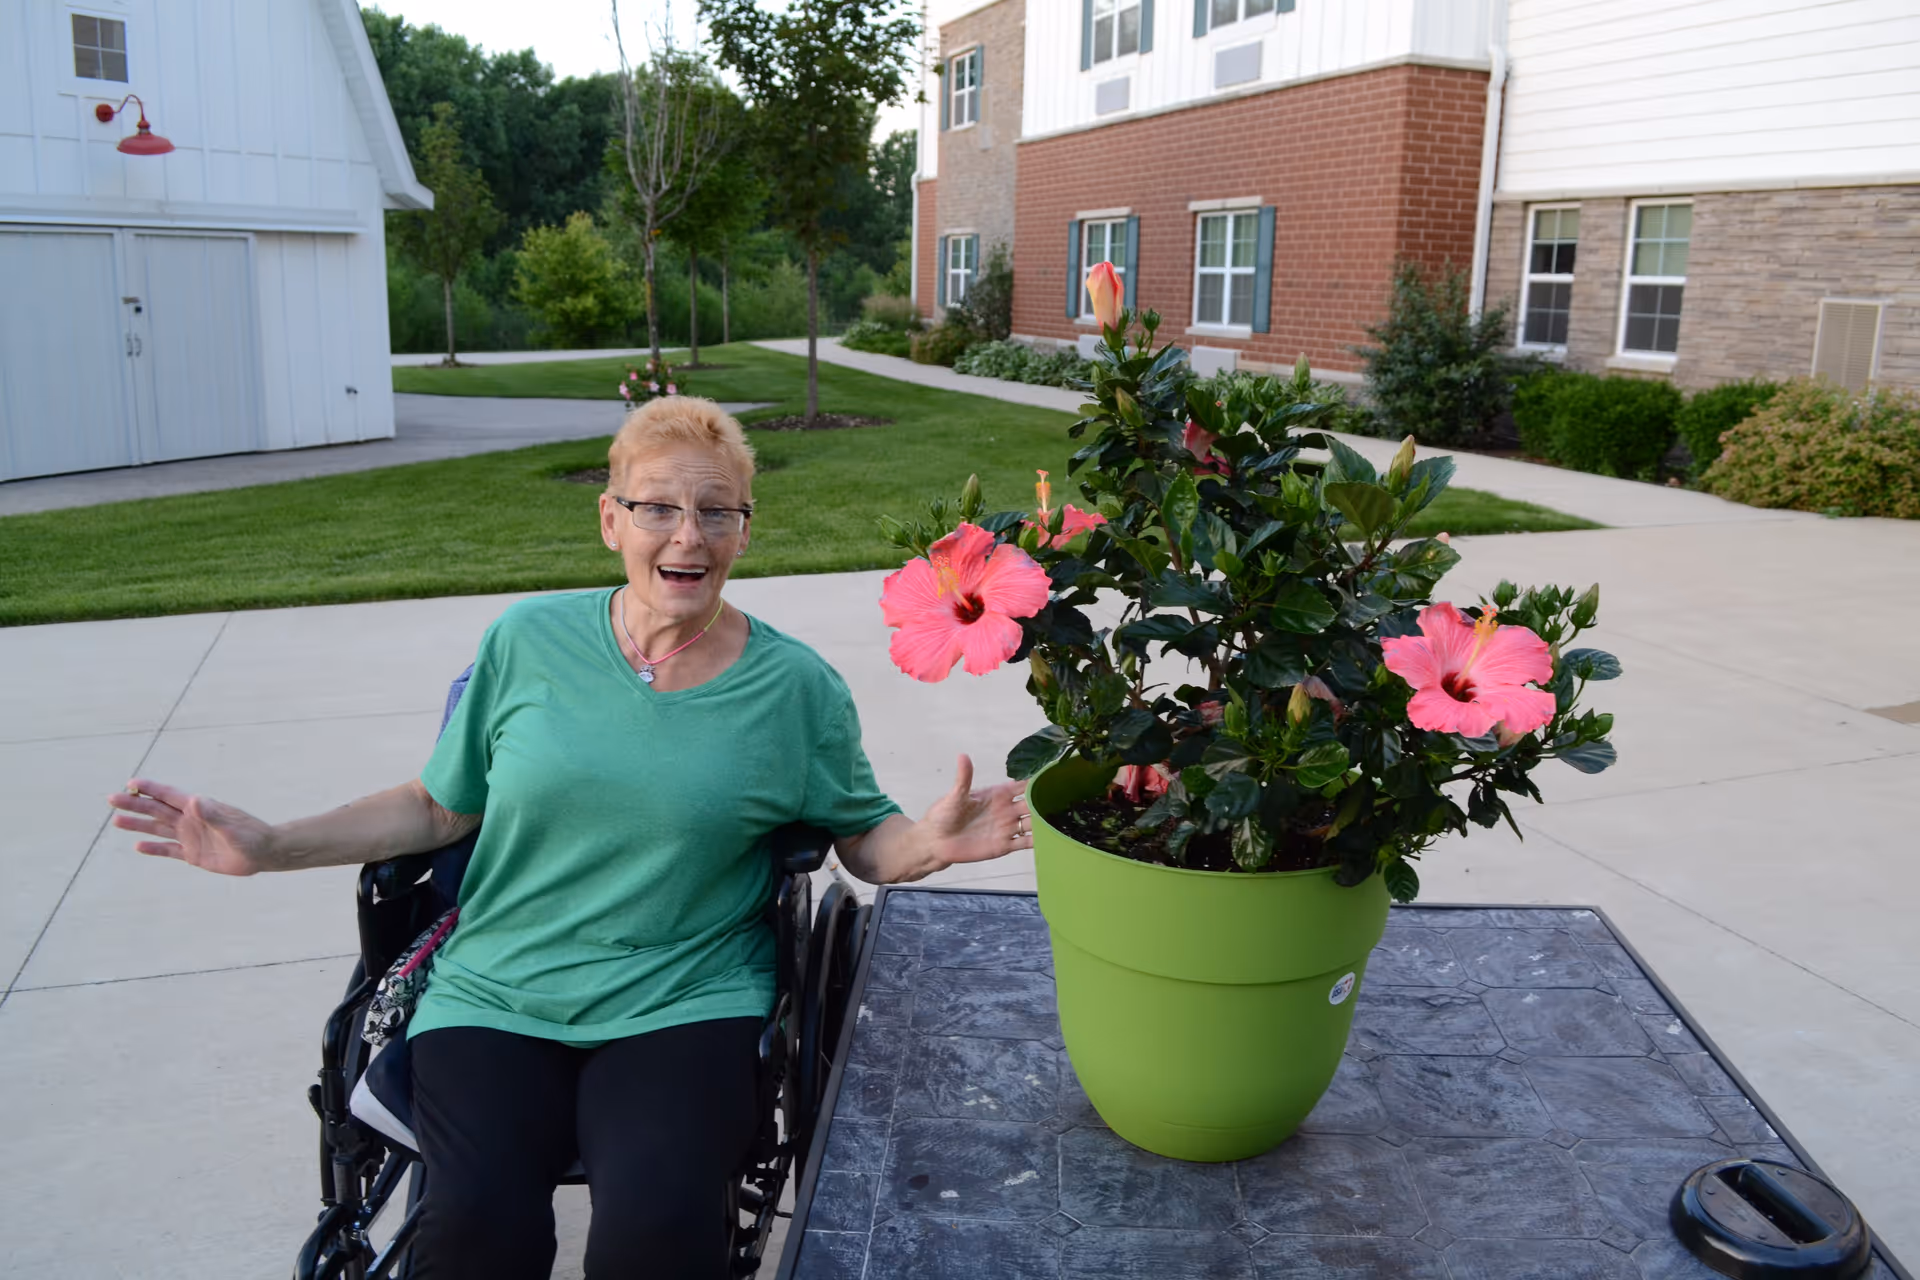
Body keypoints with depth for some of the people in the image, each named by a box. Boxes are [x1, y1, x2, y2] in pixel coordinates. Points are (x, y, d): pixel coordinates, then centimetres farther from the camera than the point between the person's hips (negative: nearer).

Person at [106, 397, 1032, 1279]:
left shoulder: (797, 688, 1)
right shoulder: (529, 642, 4)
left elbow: (863, 836, 9)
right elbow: (440, 806, 13)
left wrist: (931, 844, -13)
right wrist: (272, 847, 5)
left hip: (686, 1006, -1)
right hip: (496, 995, 1)